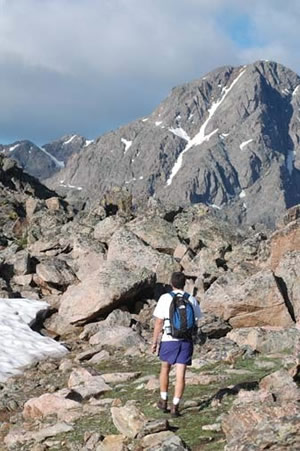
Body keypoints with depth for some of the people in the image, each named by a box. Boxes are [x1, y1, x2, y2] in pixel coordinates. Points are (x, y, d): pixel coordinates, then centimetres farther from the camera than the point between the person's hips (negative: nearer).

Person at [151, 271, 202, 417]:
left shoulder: (165, 298, -7)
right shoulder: (192, 300, 1)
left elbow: (158, 322, -8)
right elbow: (196, 320, 6)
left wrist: (154, 342, -2)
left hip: (169, 340, -1)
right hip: (186, 340, 1)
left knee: (165, 369, 21)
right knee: (180, 375, 2)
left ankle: (163, 401, 26)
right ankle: (175, 406, 0)